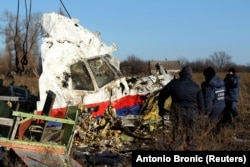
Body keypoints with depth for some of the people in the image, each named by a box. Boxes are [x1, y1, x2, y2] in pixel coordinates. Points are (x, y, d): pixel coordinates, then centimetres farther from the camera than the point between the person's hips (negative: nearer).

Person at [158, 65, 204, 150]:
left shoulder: (174, 83, 0)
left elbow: (162, 96, 7)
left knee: (176, 139, 7)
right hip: (192, 115, 0)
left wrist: (161, 109, 21)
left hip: (177, 114, 0)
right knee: (192, 140, 12)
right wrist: (197, 114, 21)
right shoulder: (196, 87, 1)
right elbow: (201, 104, 3)